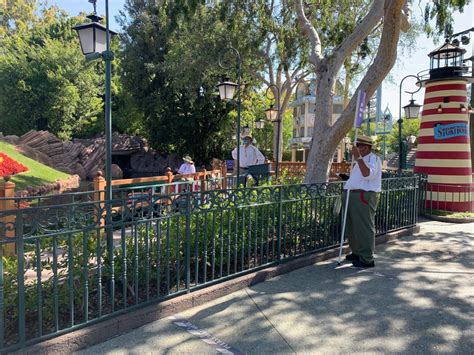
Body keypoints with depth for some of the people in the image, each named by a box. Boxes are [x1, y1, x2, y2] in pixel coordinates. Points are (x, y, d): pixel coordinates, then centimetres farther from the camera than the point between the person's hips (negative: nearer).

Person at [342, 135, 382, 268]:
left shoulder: (373, 159, -7)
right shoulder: (361, 160, 23)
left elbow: (368, 174, -27)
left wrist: (358, 157, -30)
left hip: (363, 197, -10)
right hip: (352, 196, 10)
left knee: (364, 228, -6)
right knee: (352, 227, 15)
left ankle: (367, 259, 0)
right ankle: (357, 253, 29)